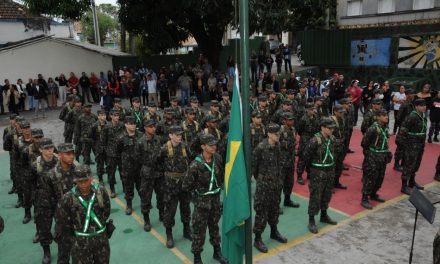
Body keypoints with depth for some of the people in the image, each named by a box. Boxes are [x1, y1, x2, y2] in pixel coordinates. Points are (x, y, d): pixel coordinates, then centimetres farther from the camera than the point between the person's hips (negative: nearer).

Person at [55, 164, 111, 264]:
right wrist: (72, 238, 4)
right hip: (80, 241, -2)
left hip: (101, 238, 3)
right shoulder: (68, 198, -17)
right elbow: (61, 222, -4)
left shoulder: (101, 191, -11)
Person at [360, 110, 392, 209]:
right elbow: (364, 142, -16)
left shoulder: (385, 127, 4)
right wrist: (368, 152, -4)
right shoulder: (373, 128, -20)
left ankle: (373, 194, 34)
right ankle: (364, 199, 4)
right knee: (370, 178, -4)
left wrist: (387, 152, 13)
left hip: (383, 157, 8)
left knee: (380, 177, 17)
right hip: (373, 157, -8)